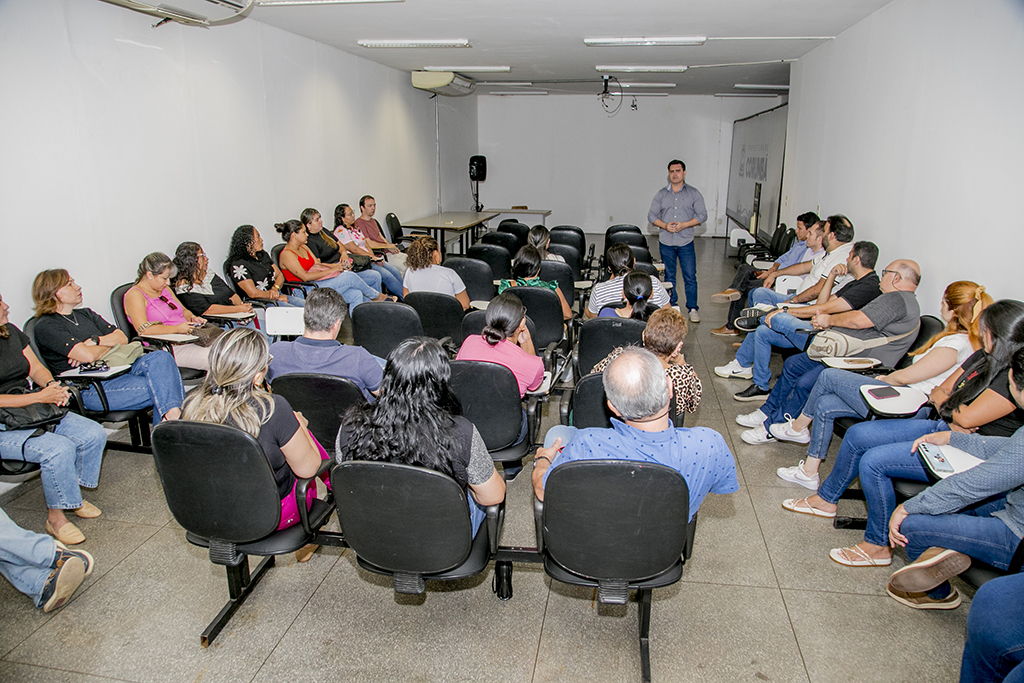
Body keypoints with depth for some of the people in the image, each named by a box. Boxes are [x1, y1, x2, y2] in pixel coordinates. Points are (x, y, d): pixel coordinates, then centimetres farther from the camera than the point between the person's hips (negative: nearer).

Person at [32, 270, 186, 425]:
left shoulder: (86, 314, 22)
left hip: (117, 370, 7)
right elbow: (89, 356, -16)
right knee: (160, 388, -27)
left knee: (161, 358, -25)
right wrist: (109, 344, 5)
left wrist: (95, 341, -5)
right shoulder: (46, 327, -2)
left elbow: (122, 338, 13)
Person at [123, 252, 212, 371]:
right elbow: (143, 329, -18)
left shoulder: (165, 289, 20)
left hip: (190, 338, 8)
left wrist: (192, 318, 6)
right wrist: (177, 328, -19)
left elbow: (184, 311, 30)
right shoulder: (134, 295, -5)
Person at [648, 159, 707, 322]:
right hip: (666, 242, 2)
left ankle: (693, 309, 6)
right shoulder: (661, 194, 8)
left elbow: (702, 215, -1)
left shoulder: (693, 193, 3)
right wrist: (665, 225, -12)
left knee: (690, 277, -3)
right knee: (669, 277, 10)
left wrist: (684, 225, -15)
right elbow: (651, 215, 5)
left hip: (686, 242, -2)